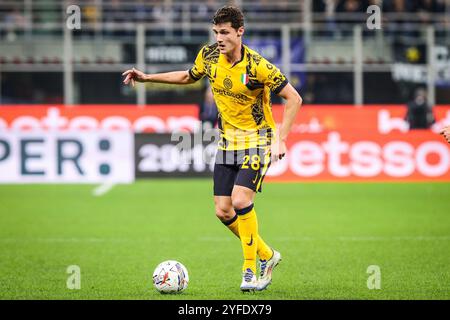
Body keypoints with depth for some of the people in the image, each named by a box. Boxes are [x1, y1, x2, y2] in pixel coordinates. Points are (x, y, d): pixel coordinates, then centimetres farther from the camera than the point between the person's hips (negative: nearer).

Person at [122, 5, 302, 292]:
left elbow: (294, 98, -14)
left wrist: (280, 139, -20)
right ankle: (267, 256, 21)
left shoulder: (257, 66, -21)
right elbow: (189, 77, 19)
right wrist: (148, 78, 14)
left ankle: (251, 268, -7)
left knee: (240, 201, -22)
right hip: (228, 140, 6)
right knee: (223, 211, 0)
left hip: (257, 140, -6)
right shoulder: (209, 55, -3)